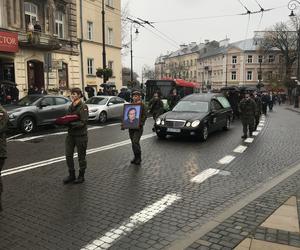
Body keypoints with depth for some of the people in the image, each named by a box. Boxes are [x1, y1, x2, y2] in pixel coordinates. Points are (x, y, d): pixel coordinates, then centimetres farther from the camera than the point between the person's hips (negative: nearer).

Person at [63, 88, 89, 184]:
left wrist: (72, 124, -29)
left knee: (81, 156, 6)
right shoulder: (71, 106, 11)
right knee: (68, 155, 8)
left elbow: (83, 122, -19)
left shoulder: (83, 106, -12)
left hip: (80, 135, -7)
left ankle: (81, 176, 21)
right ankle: (71, 175, 23)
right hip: (70, 134, 7)